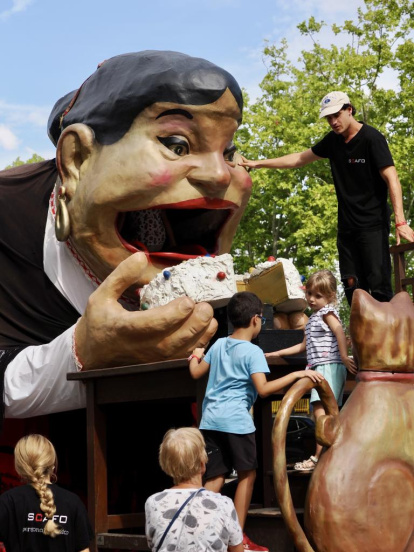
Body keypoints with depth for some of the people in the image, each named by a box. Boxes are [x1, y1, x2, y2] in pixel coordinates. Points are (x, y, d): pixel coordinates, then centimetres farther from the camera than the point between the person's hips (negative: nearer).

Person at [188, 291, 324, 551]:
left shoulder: (218, 344, 12)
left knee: (215, 478, 10)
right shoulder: (253, 352, -8)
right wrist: (296, 375, -14)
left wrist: (196, 356, 43)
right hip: (236, 420, -6)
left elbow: (196, 373, 22)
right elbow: (263, 389, -18)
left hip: (211, 418, 6)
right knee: (247, 474, 7)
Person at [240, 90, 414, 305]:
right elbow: (299, 159, 20)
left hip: (373, 224, -6)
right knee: (352, 284, 0)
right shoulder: (333, 141, 9)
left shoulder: (372, 138, -10)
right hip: (347, 225, 6)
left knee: (378, 284, -12)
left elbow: (391, 179, -17)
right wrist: (258, 164, 19)